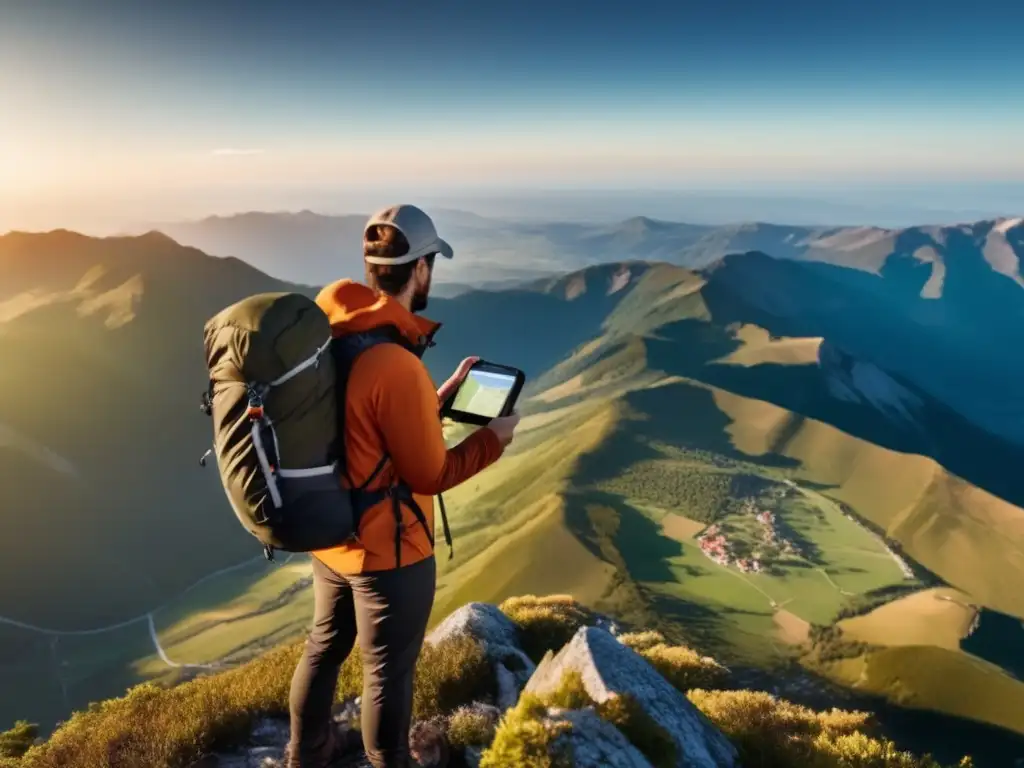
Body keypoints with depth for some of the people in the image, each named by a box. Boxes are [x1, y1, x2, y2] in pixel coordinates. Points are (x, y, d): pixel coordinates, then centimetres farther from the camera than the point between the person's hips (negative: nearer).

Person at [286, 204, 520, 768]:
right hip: (389, 550, -9)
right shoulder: (396, 365, -30)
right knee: (388, 673, 14)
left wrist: (439, 399, 10)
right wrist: (493, 438, -6)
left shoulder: (329, 336, -4)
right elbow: (430, 475, -20)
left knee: (325, 645, 27)